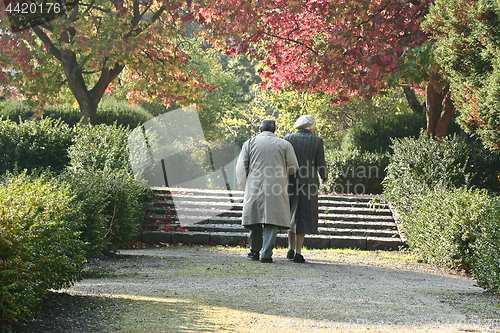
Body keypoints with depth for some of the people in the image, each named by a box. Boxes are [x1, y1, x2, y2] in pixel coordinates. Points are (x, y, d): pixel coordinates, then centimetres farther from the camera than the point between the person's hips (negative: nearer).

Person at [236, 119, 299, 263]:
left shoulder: (250, 143, 7)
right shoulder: (284, 144, 5)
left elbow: (241, 167, 3)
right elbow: (293, 167, 4)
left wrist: (245, 185, 13)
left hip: (254, 186, 1)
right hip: (276, 187, -1)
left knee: (255, 219, 13)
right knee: (271, 220, -1)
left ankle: (255, 251, 20)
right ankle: (266, 254, -7)